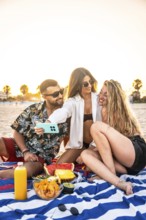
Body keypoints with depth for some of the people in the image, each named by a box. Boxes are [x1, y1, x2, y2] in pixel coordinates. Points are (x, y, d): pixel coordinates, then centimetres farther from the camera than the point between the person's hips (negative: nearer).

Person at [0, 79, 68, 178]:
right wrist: (25, 152, -14)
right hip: (21, 147, 1)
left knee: (29, 170, -36)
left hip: (42, 156, -1)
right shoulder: (33, 110, -4)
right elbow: (18, 132, -1)